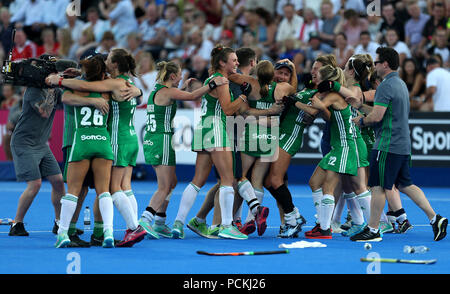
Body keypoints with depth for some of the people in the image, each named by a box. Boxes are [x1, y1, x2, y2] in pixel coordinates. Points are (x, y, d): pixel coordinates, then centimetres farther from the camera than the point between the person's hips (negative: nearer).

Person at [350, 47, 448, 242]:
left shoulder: (386, 86, -14)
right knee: (405, 185, 13)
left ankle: (372, 230, 0)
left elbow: (376, 117, -20)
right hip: (403, 144, 10)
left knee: (378, 187, -4)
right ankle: (435, 219, 7)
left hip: (387, 145, -10)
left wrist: (361, 121, -2)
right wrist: (360, 106, 21)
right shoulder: (400, 84, 17)